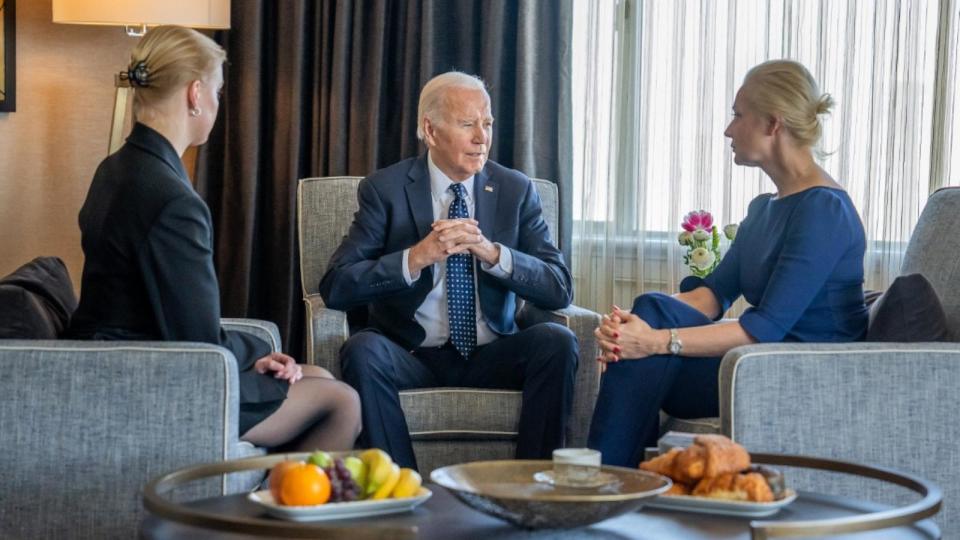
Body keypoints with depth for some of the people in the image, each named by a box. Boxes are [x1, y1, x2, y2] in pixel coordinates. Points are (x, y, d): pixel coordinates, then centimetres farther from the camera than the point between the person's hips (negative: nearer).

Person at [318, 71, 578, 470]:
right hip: (412, 354, -2)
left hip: (491, 356, 2)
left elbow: (560, 289, -4)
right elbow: (335, 287, -12)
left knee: (558, 341, -25)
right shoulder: (385, 189, -2)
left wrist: (492, 253, -20)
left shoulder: (516, 190, 4)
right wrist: (416, 257, -26)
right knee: (363, 350, -31)